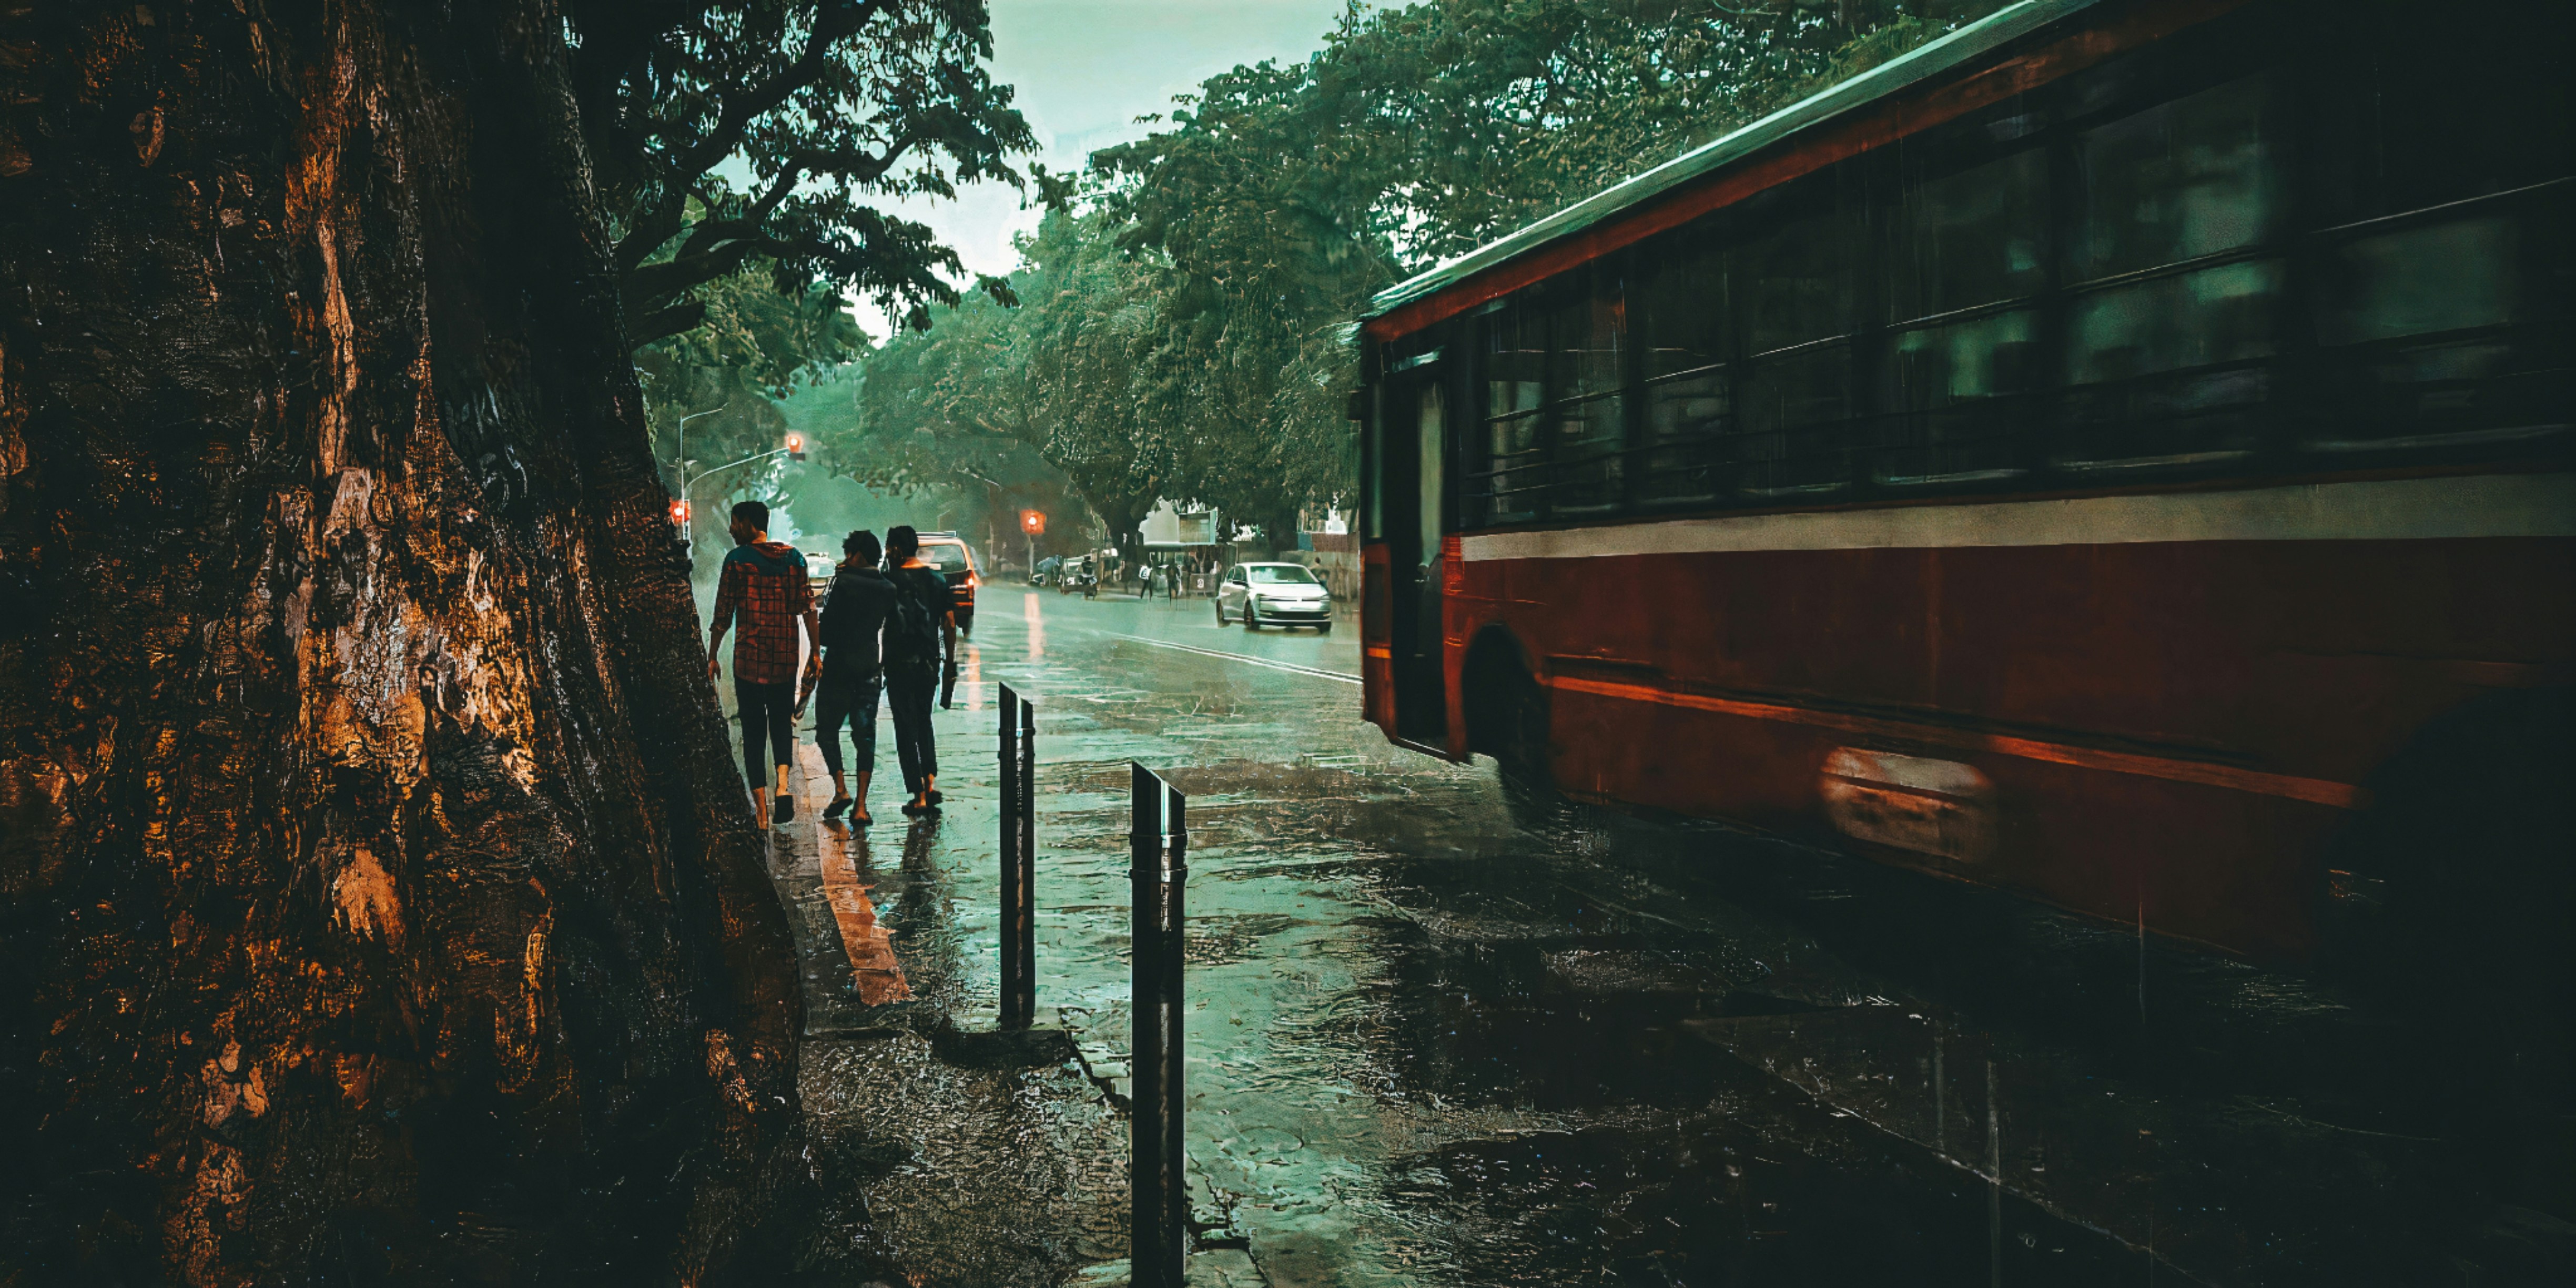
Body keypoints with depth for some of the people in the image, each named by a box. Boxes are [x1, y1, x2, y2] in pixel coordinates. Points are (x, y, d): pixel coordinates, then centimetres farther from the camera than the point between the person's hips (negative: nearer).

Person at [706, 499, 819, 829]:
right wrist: (816, 652, 7)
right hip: (786, 658, 3)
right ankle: (783, 785, -8)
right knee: (781, 722, 18)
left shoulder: (737, 559, -5)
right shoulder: (793, 557, 5)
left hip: (748, 659, -3)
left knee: (753, 731, 6)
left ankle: (761, 810, 4)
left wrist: (712, 657, 3)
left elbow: (723, 613, -5)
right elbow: (807, 608, 2)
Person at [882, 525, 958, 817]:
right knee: (923, 721, 22)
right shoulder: (938, 579, 3)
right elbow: (950, 623, 5)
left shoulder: (891, 581, -11)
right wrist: (950, 660, 13)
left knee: (907, 728, 2)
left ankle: (919, 796, 1)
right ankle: (931, 780, 8)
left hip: (900, 663, -4)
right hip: (930, 662, 5)